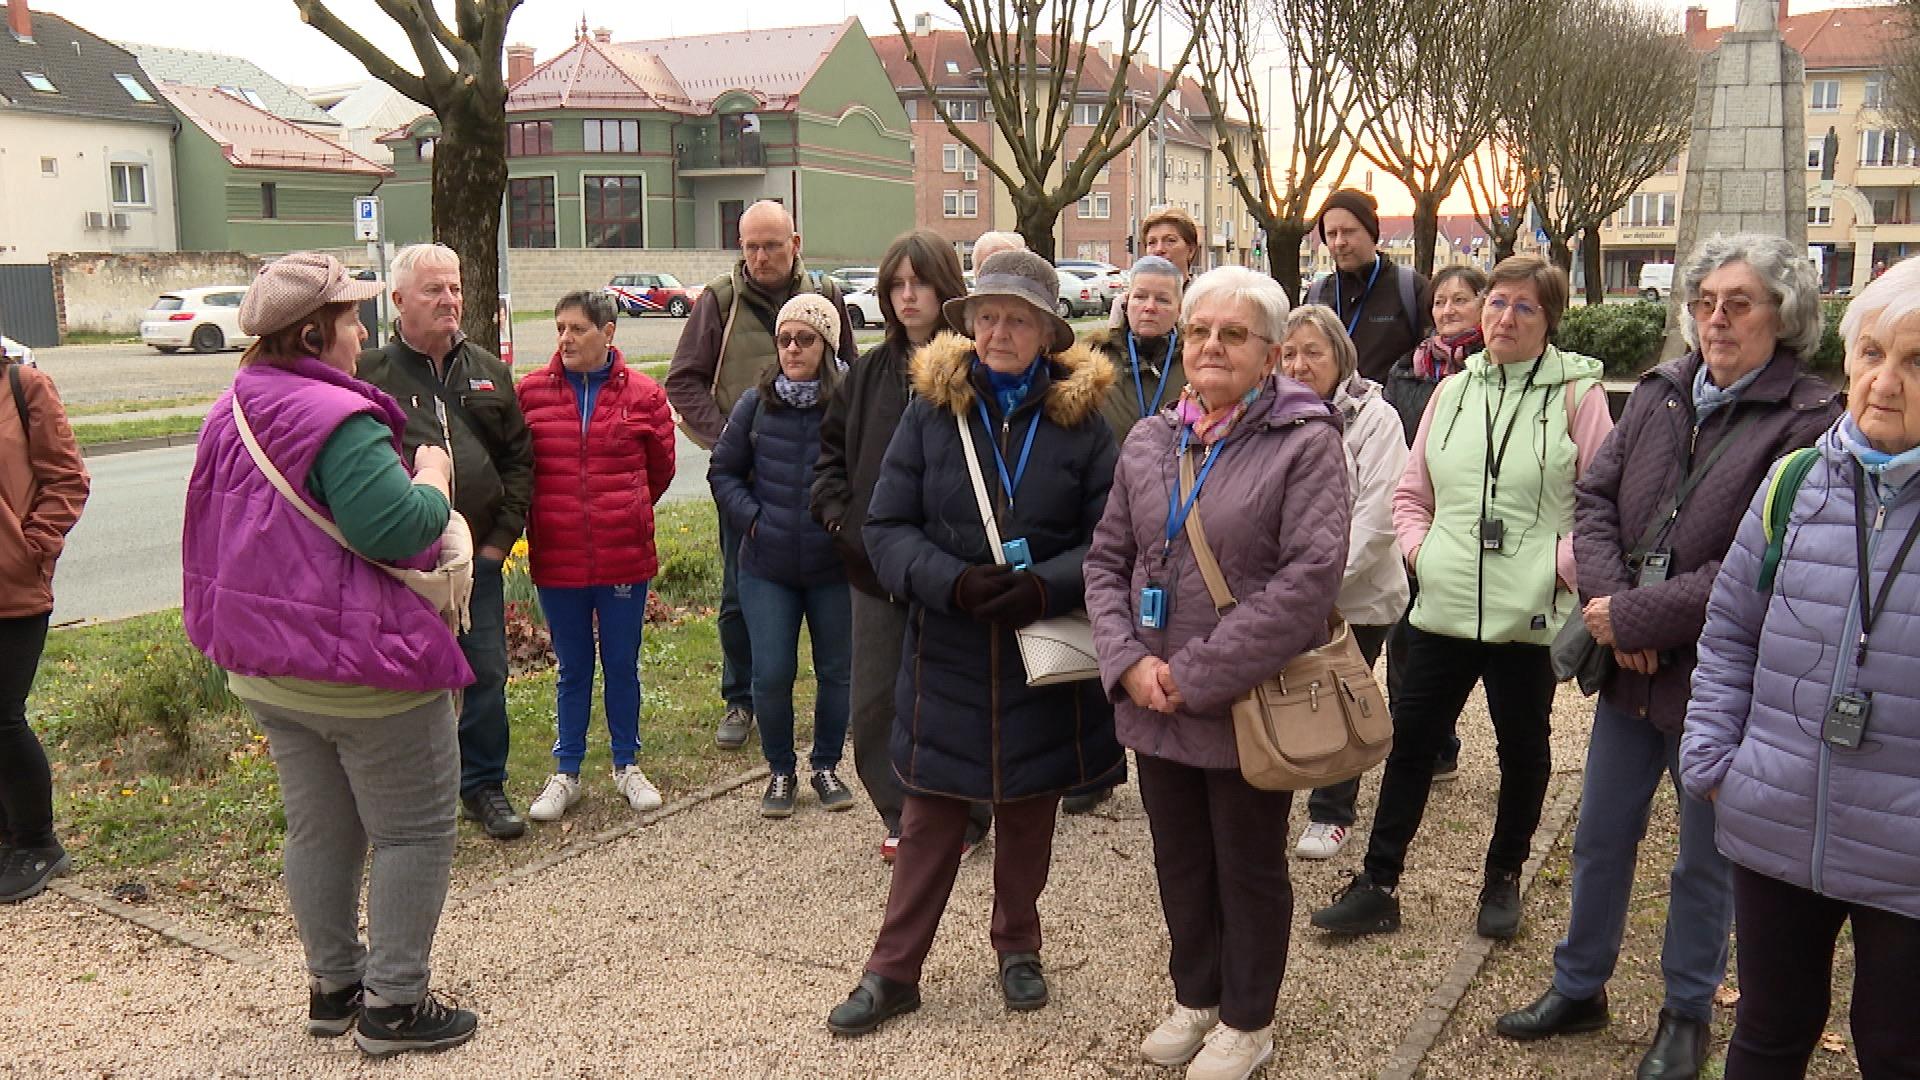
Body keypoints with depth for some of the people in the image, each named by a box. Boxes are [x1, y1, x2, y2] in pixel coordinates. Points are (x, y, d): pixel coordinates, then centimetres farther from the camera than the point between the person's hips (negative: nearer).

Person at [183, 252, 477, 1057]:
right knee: (415, 833, 4)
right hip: (360, 668, -9)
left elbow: (213, 535, 19)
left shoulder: (232, 415, 10)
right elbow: (396, 528, -29)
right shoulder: (337, 419, -22)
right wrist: (434, 475, -12)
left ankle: (332, 986, 31)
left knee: (318, 830, 19)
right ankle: (393, 1004, 9)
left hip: (263, 670, 9)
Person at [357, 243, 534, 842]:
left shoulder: (489, 371, 11)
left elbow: (519, 457, 12)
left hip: (478, 554, 4)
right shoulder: (369, 373, -3)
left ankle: (484, 785, 26)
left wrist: (503, 534, 4)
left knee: (487, 675, 10)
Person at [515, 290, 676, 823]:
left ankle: (627, 765, 28)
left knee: (622, 665, 12)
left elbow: (661, 467, 10)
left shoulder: (643, 394, -3)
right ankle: (566, 773, 25)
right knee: (572, 669, 12)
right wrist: (554, 513, 12)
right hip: (557, 557, 1)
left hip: (625, 554, 0)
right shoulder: (530, 393, -2)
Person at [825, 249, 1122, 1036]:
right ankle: (893, 970, 21)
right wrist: (953, 582, -21)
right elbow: (887, 527, -5)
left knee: (1029, 809, 15)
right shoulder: (932, 410, -3)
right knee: (929, 816, 8)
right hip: (946, 652, 0)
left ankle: (1018, 946, 36)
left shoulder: (1080, 419, -3)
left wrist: (1045, 586, -21)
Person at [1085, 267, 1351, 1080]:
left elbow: (1311, 577, -20)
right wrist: (1129, 660, -10)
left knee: (1248, 868, 12)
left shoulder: (1305, 442, -11)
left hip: (1248, 704, -5)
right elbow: (1107, 561, 7)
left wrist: (1197, 675, -19)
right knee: (1180, 861, 19)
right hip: (1154, 702, 5)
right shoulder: (1148, 442, 6)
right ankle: (1195, 997, 41)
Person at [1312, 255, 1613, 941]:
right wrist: (1419, 549, 2)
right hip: (1443, 607, 4)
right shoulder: (1453, 391, 9)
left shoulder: (1577, 394, -5)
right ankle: (1379, 885, 19)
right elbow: (1412, 492, 16)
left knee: (1523, 750, 13)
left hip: (1529, 615, -4)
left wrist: (1561, 564, -12)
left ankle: (1503, 879, 33)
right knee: (1410, 742, 8)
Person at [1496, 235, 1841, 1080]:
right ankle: (1578, 989, 35)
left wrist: (1637, 616, -19)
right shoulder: (1660, 392, 3)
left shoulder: (1808, 420, -14)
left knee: (1705, 859, 13)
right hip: (1631, 664, 5)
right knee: (1601, 838, 17)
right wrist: (1613, 605, -14)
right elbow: (1594, 497, 1)